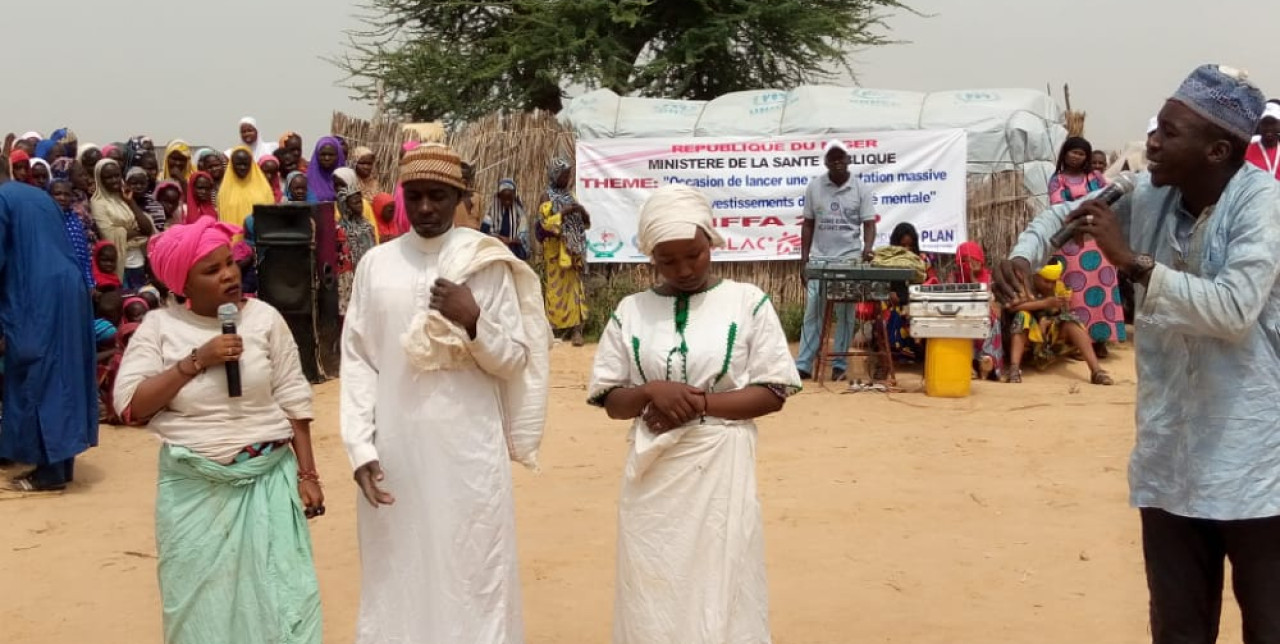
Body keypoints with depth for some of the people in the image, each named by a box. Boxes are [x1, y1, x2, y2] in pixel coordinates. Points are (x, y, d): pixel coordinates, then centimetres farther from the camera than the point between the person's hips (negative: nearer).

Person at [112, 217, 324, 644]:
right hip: (193, 489, 0)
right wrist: (197, 361, -16)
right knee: (200, 601, 11)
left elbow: (293, 401, 3)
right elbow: (129, 407, -9)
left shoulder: (263, 318, -1)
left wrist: (307, 473, 0)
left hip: (267, 480, 0)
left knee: (276, 596, 2)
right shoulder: (160, 326, -2)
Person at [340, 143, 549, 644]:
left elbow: (514, 361, 2)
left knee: (473, 574, 3)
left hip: (469, 447, -1)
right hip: (395, 447, 2)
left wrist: (475, 321, -15)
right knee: (398, 578, 8)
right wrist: (361, 447, -6)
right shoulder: (376, 264, 5)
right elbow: (357, 360, 3)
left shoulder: (488, 264, 0)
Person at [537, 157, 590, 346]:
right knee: (558, 288, -2)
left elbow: (583, 223, 17)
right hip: (556, 250, -5)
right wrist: (564, 213, -23)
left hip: (573, 250, 5)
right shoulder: (547, 198, -3)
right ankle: (557, 328, 5)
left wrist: (583, 213, -5)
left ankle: (575, 328, -3)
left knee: (575, 287, 0)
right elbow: (545, 223, -15)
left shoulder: (570, 195, 14)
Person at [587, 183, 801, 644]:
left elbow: (774, 394, -3)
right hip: (652, 477, 2)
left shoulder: (748, 302, -2)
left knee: (721, 595, 4)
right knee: (652, 601, 8)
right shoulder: (631, 311, 4)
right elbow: (611, 401, 6)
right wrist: (650, 392, -15)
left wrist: (700, 403, -15)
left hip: (721, 470, -2)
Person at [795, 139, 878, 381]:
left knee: (845, 315, 4)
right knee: (812, 313, 1)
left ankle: (839, 364, 11)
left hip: (849, 260, -1)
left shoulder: (861, 189, -1)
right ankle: (803, 365, 2)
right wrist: (803, 260, 4)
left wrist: (867, 249, -23)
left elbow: (869, 224, -3)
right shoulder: (814, 186, 3)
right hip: (819, 260, 1)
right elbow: (808, 225, 7)